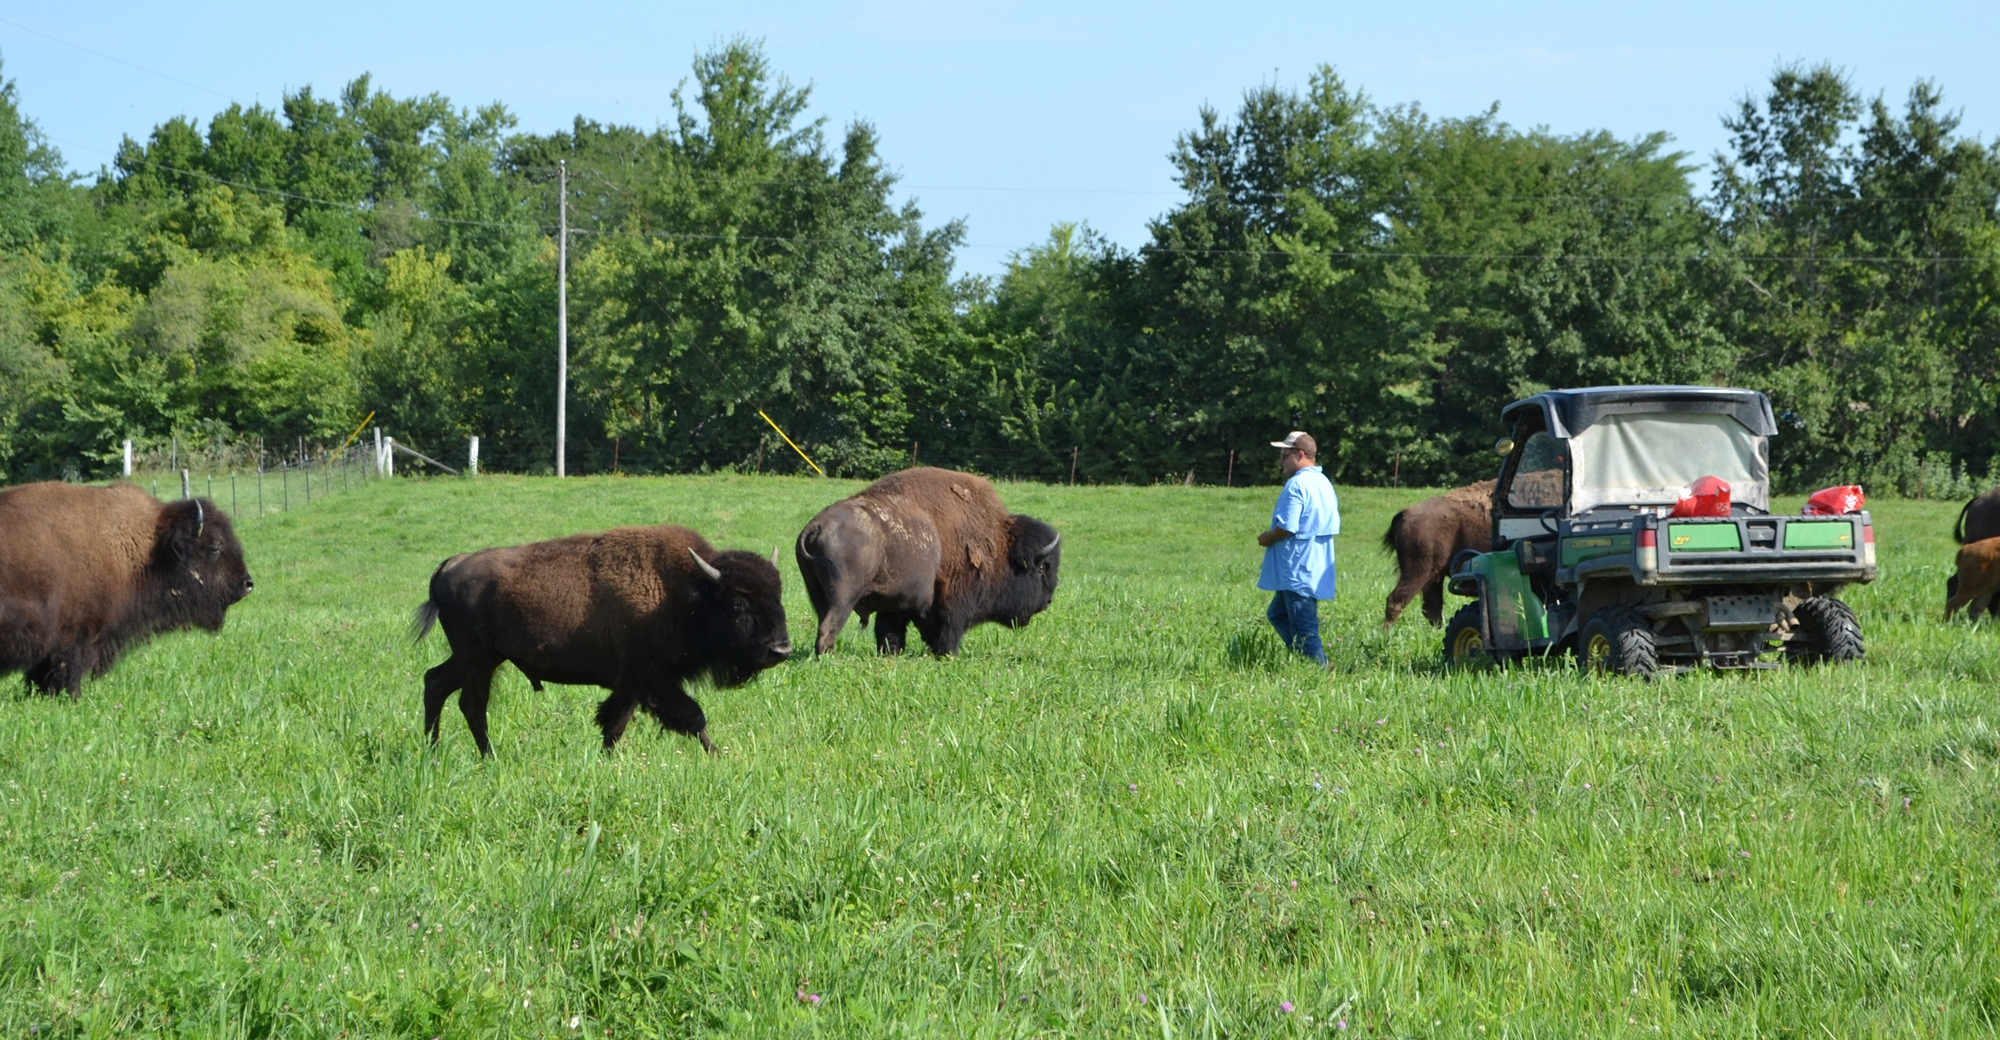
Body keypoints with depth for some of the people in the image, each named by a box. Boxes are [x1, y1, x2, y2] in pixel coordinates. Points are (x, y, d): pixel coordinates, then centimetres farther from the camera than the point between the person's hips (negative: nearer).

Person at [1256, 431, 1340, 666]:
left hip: (1297, 571, -10)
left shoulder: (1297, 484, -16)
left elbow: (1286, 527, -23)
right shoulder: (1324, 483, 14)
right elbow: (1333, 526, 18)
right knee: (1278, 615, 19)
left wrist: (1267, 539, -3)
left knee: (1304, 628, -5)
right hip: (1317, 570, 10)